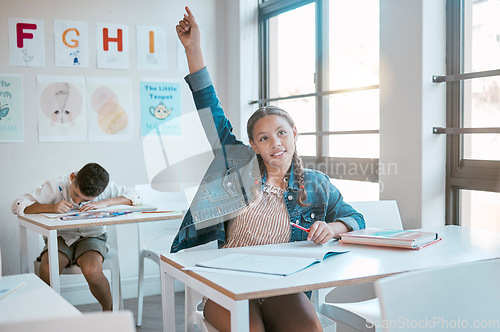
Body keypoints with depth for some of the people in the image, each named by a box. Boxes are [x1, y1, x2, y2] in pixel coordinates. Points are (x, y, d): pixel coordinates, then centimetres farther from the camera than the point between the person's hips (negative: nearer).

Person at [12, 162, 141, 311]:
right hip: (61, 237, 1)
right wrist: (51, 207, -33)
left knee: (92, 271, -32)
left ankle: (109, 310, -1)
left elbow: (134, 196, -9)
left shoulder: (104, 187, -13)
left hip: (92, 236, -1)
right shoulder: (55, 187, -16)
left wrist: (105, 203, -23)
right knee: (47, 271, -31)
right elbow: (18, 205, -16)